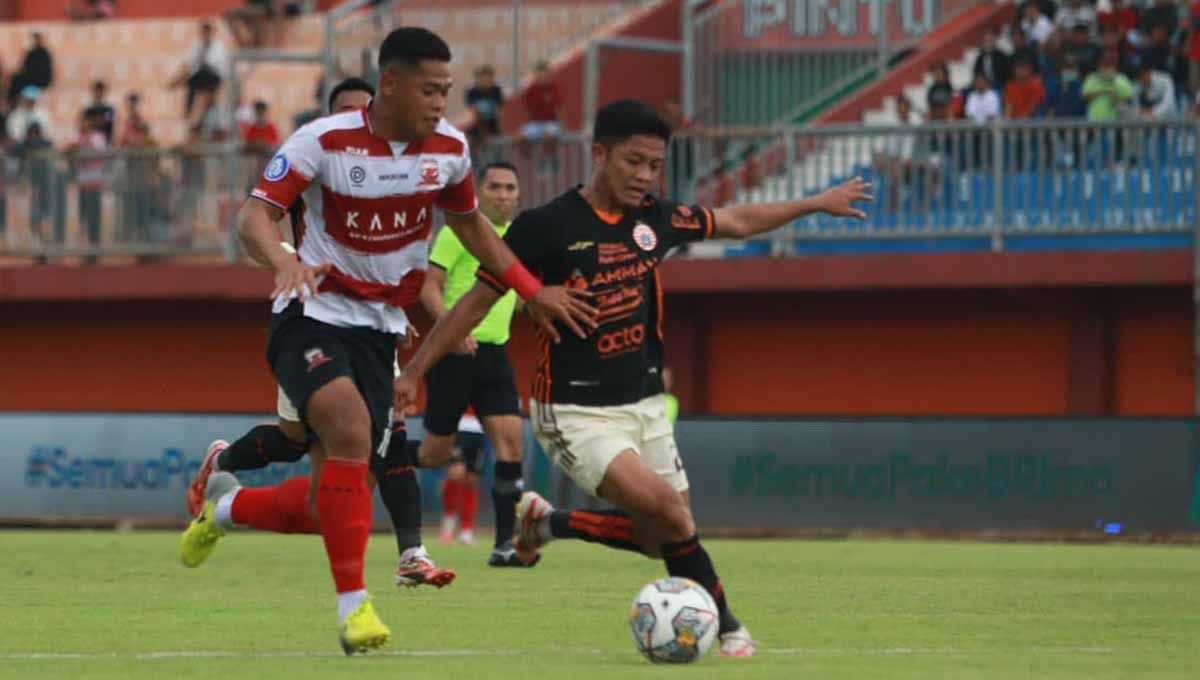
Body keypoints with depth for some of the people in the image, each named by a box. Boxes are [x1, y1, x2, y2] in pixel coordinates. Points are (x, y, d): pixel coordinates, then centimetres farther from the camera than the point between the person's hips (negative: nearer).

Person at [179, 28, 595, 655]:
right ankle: (353, 606, -27)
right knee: (349, 429, -33)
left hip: (379, 327, 5)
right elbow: (255, 215, -19)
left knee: (329, 506, 2)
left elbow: (468, 222, 19)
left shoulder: (449, 149, 0)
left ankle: (224, 510, 34)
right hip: (312, 316, -5)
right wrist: (283, 261, -41)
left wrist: (533, 291, 13)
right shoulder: (324, 141, -15)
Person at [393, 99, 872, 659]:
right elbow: (477, 301, -7)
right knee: (667, 509, -23)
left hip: (643, 405, 7)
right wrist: (415, 370, -7)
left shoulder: (655, 220, 2)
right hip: (575, 413, -7)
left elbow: (738, 221, 19)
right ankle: (725, 629, -6)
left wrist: (817, 203, 23)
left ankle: (549, 523, 25)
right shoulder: (545, 227, -14)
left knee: (662, 537, 3)